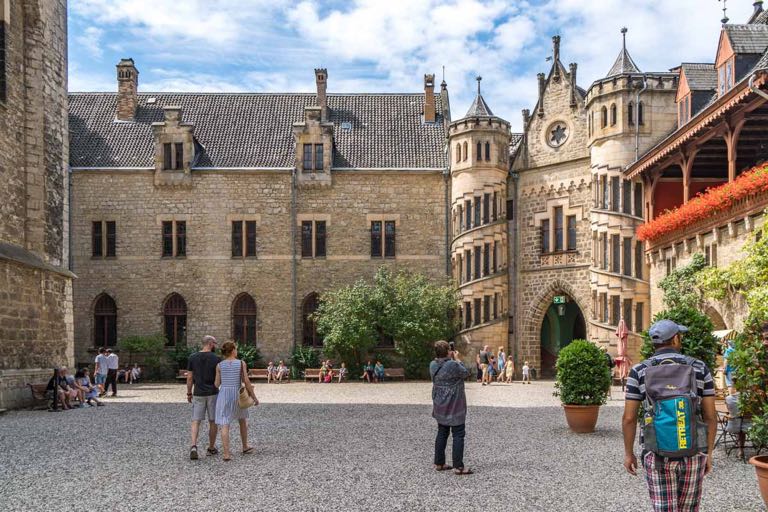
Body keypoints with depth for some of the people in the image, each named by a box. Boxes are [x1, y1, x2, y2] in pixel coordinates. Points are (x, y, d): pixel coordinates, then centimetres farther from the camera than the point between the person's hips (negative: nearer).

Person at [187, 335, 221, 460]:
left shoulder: (192, 358, 0)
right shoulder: (216, 358, -7)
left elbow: (189, 377, 1)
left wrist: (189, 393, 11)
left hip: (198, 394, 2)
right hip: (213, 393, -2)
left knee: (196, 421, 3)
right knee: (213, 421, 11)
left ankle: (193, 446, -17)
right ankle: (211, 448, 19)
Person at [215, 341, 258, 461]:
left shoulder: (219, 365, 0)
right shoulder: (241, 363, -4)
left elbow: (217, 384, 1)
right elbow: (246, 382, -8)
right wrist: (254, 397, 0)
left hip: (223, 396, 0)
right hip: (237, 396, 0)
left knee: (224, 425, -2)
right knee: (242, 420, 23)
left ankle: (226, 453, -13)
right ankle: (245, 447, 33)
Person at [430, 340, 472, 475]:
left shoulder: (433, 365, 0)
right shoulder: (452, 365, -23)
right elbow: (465, 373, -8)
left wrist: (452, 360, 7)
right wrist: (458, 359, -1)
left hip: (440, 406, 8)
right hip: (454, 406, -7)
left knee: (442, 433, 17)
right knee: (458, 435, -2)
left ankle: (439, 463, 21)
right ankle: (458, 466, -4)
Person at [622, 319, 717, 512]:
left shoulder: (639, 371, -6)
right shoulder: (700, 368, -3)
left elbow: (629, 418, -6)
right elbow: (710, 416, -2)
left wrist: (628, 453, 7)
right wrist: (708, 453, 9)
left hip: (657, 455, -1)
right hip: (692, 454, 1)